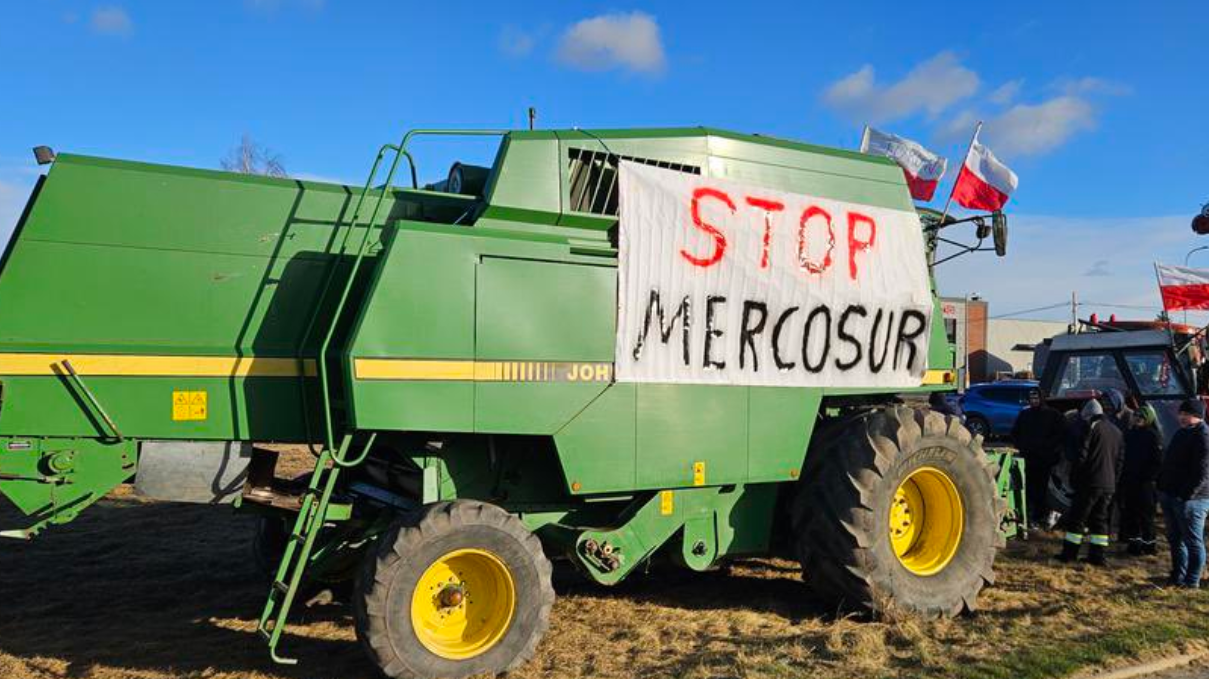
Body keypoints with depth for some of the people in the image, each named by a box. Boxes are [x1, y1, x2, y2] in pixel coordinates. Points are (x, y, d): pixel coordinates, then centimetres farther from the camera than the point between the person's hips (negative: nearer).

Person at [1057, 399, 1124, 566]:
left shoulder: (1092, 428, -9)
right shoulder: (1116, 432, 15)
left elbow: (1081, 456, -13)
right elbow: (1119, 460, 17)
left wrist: (1074, 477, -4)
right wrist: (1114, 480, 19)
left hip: (1091, 482, -7)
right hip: (1109, 484, 7)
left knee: (1077, 517, -1)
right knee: (1100, 519, 12)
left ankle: (1069, 554, 1)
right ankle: (1098, 555, 10)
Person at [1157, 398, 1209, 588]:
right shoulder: (1182, 433, 15)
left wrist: (1186, 495, -24)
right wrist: (1162, 490, 16)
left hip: (1190, 499, -9)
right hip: (1170, 495, 10)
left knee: (1193, 541, 1)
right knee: (1175, 539, 16)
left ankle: (1192, 581, 8)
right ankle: (1178, 577, 25)